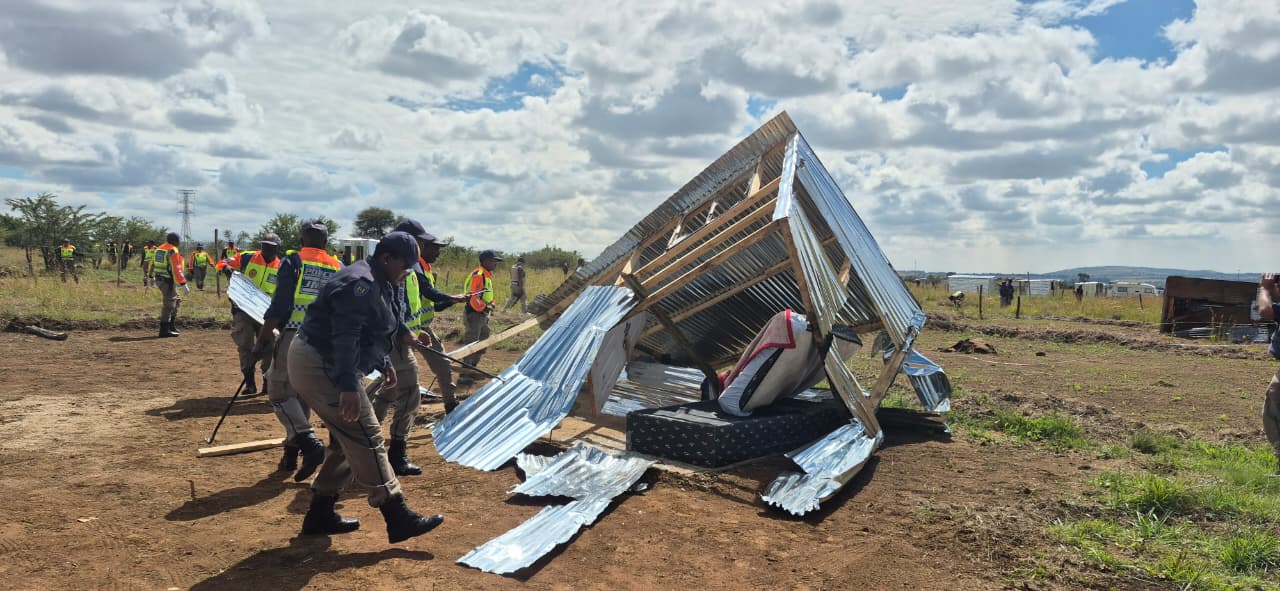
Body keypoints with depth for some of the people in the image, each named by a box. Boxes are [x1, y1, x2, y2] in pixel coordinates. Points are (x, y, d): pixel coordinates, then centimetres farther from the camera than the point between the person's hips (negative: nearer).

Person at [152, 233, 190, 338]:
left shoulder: (159, 248, 12)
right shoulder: (173, 251, -16)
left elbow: (152, 263, 22)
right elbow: (177, 269, -22)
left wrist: (152, 277, 35)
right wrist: (183, 284, -23)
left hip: (159, 279, 9)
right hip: (168, 281, -9)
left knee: (177, 300, 20)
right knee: (168, 305, -3)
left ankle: (172, 325, 22)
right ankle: (164, 330, -1)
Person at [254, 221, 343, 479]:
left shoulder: (292, 261, -1)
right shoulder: (338, 268, 11)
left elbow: (279, 305, -8)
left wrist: (263, 338, -3)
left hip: (295, 336, -5)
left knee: (280, 392, 3)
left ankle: (309, 442, -14)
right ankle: (291, 456, 20)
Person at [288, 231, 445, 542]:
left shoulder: (379, 284, 13)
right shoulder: (360, 283, -21)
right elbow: (346, 337, -29)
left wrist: (384, 363, 26)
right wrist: (349, 387, -34)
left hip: (321, 365, 11)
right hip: (320, 366, -11)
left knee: (351, 441, 16)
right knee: (367, 440, -11)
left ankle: (320, 515, 24)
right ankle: (398, 519, -8)